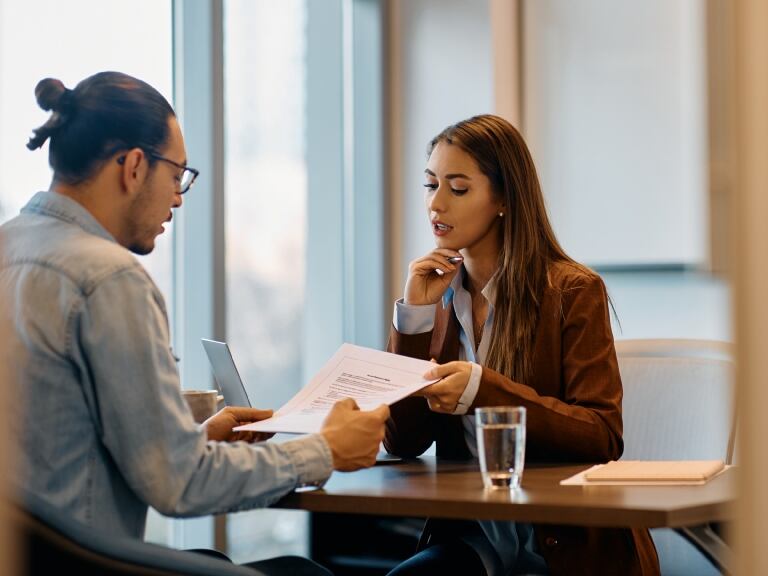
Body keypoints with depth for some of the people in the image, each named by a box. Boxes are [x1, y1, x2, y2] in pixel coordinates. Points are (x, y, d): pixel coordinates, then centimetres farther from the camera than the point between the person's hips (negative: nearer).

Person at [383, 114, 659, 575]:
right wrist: (415, 318, -6)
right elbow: (402, 443, 3)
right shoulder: (438, 298, 8)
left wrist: (484, 390, -24)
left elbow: (603, 437, -13)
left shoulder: (573, 291, -6)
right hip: (472, 536, 4)